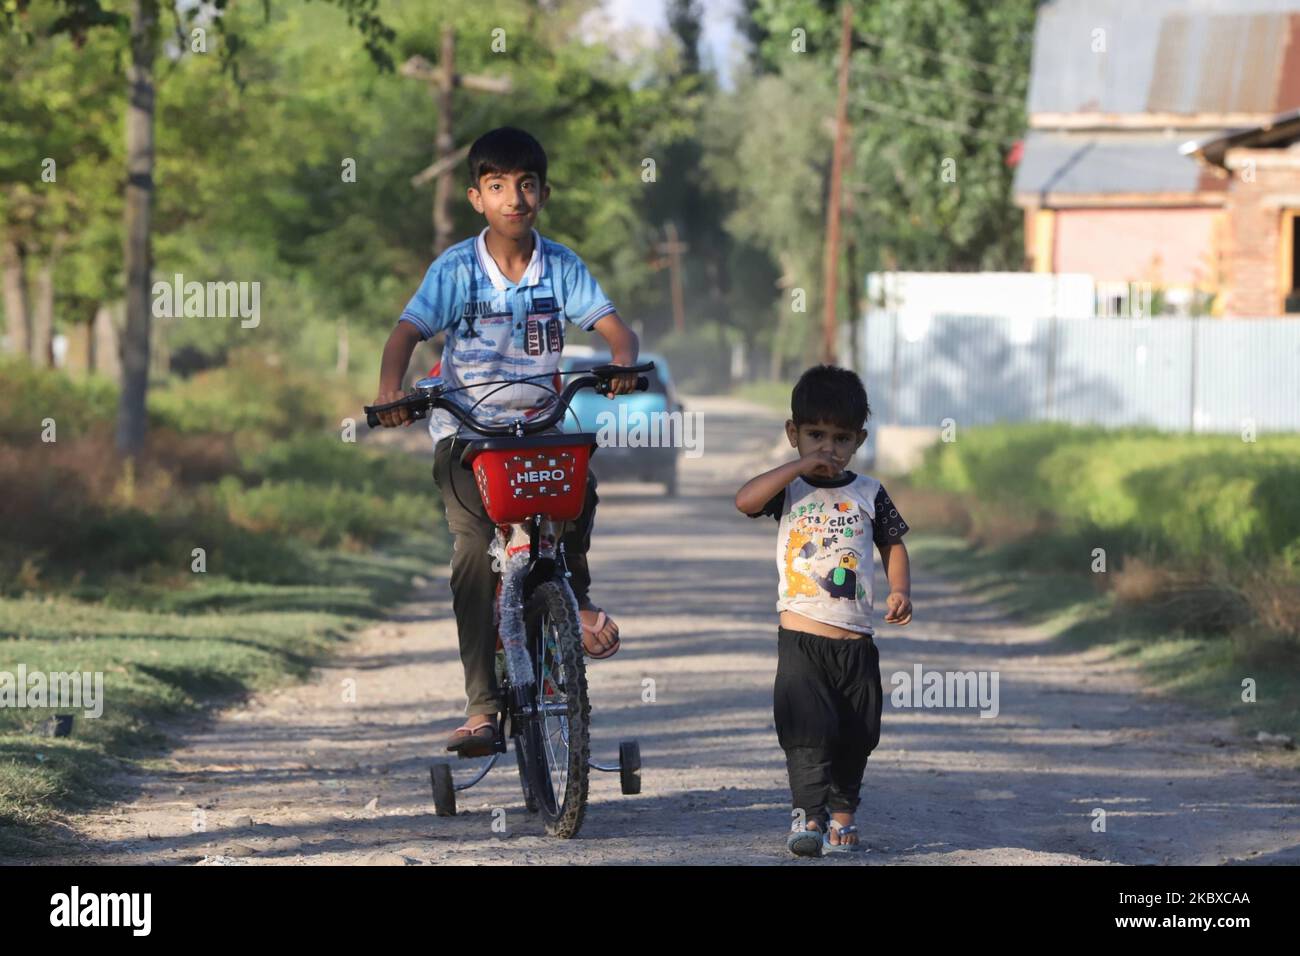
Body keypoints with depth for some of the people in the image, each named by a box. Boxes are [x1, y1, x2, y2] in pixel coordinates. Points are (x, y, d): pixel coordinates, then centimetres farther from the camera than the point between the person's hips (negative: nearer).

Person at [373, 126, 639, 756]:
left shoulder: (562, 267, 1)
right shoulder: (456, 269, -5)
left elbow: (614, 328, -5)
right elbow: (407, 331, -13)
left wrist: (623, 365, -29)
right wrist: (390, 391, -33)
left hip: (540, 425, 2)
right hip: (466, 429, -2)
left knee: (580, 484, -28)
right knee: (476, 549, -19)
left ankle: (574, 597, 2)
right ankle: (481, 703, -18)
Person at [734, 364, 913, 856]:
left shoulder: (869, 494, 8)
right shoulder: (788, 489, 3)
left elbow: (893, 546, 15)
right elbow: (745, 501, -15)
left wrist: (900, 590, -3)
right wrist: (799, 466, -17)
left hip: (856, 643, 3)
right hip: (799, 637, -3)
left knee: (855, 735, 9)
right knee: (806, 730, -14)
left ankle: (842, 811, 24)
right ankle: (808, 815, -16)